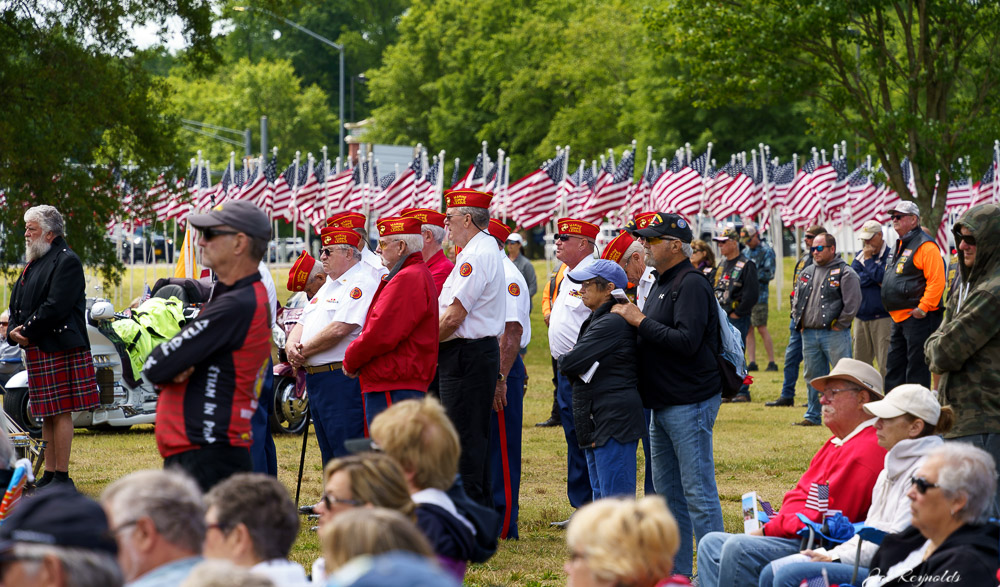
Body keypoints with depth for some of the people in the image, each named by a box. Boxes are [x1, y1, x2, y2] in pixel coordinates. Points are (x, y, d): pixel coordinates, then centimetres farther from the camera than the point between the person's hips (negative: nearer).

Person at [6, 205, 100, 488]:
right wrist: (13, 330, -1)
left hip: (59, 349, -9)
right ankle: (49, 475, 17)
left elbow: (55, 307, -19)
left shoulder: (67, 261, -10)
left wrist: (26, 332, -15)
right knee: (47, 414, 12)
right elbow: (17, 302, 18)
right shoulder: (33, 263, 19)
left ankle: (62, 477, -4)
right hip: (37, 351, 9)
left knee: (61, 412, -6)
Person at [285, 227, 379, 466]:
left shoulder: (361, 283, -11)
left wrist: (303, 351, -10)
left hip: (342, 380, -10)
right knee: (329, 454, 14)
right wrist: (291, 345, -1)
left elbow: (339, 329, -21)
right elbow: (302, 323, 22)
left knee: (348, 454, -11)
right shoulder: (330, 285, 22)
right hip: (316, 378, 10)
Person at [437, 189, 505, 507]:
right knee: (474, 435, 13)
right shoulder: (487, 249, 17)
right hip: (482, 351, 11)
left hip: (466, 356, -11)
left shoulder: (476, 256, -16)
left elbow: (454, 315, -20)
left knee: (464, 437, -7)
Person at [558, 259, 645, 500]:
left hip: (614, 420, -11)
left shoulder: (612, 323, -16)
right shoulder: (598, 320, 18)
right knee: (601, 498, 15)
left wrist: (566, 359, 4)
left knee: (616, 498, -11)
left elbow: (569, 363, -18)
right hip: (596, 422, 11)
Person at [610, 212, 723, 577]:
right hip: (664, 406, 11)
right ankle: (676, 571, 22)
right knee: (667, 491, 14)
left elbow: (686, 342, -23)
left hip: (690, 404, -11)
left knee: (698, 492, -7)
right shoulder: (662, 284, 17)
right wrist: (636, 322, 5)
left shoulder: (691, 285, -14)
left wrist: (641, 321, -16)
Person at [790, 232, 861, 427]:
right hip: (808, 334, 7)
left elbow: (853, 303, -11)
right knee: (813, 376, 12)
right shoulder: (807, 272, 16)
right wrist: (799, 322, 11)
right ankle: (812, 416, 19)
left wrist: (839, 325, -12)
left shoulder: (845, 273, -5)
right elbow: (796, 299, 22)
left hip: (834, 334, -7)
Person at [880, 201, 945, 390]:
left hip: (917, 318, -10)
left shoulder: (925, 245, -12)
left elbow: (937, 281, -20)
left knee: (916, 369, -6)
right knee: (894, 369, 13)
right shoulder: (900, 245, 19)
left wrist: (923, 308, -22)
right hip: (899, 318, 10)